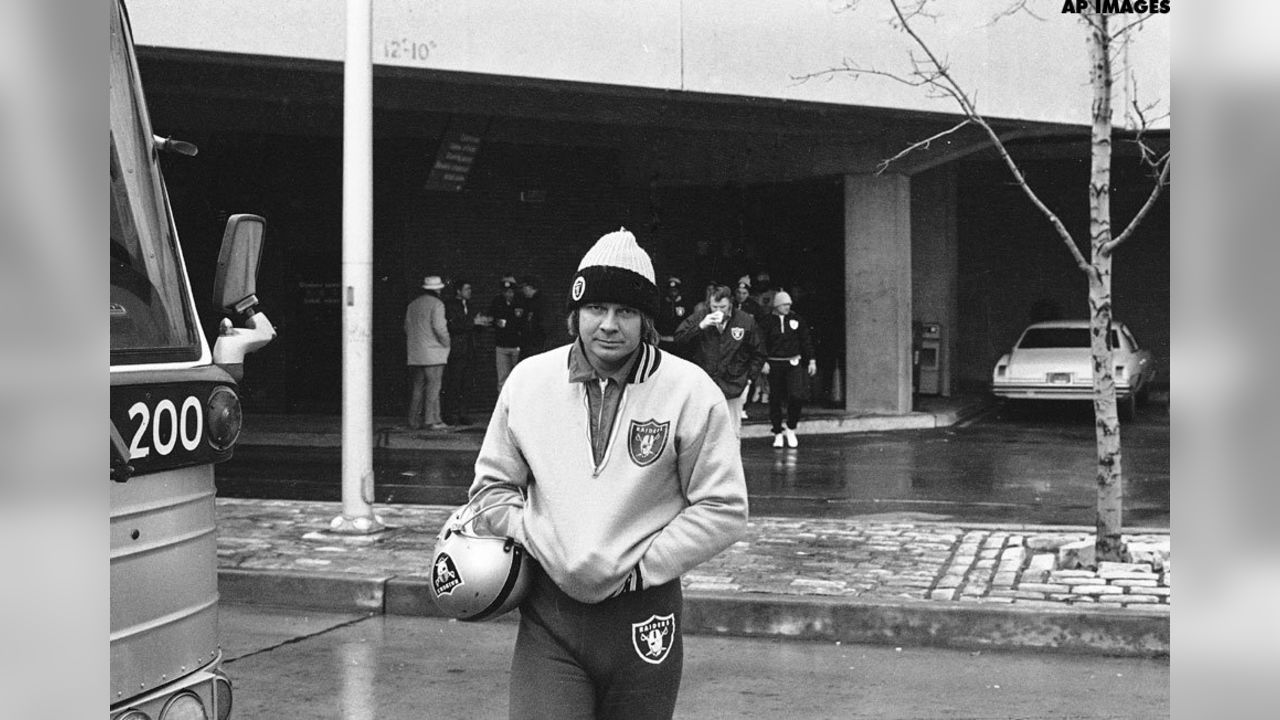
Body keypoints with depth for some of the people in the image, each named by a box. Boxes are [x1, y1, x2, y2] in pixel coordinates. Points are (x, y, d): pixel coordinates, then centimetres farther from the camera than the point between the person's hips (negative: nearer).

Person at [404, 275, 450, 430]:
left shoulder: (413, 305, 15)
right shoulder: (436, 304, -8)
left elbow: (407, 328, 15)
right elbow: (439, 327, -15)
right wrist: (446, 343, -3)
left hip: (414, 354, 7)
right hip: (433, 352, -6)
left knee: (417, 387, 9)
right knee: (433, 385, -4)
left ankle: (414, 420, 8)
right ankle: (431, 420, -6)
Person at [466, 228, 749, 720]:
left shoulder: (692, 392, -8)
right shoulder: (527, 381, 1)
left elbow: (723, 510, -6)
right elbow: (493, 483, 12)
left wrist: (640, 567, -10)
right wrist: (540, 544, -3)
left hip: (643, 616, -1)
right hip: (549, 619, 1)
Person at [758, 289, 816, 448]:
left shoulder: (797, 320, 5)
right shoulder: (768, 322, -1)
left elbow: (806, 341, 11)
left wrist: (811, 360, 7)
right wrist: (763, 362, -14)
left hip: (793, 363, 1)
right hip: (774, 364, -1)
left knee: (797, 396, -12)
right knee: (775, 399, 4)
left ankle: (791, 429, 8)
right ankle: (778, 433, 17)